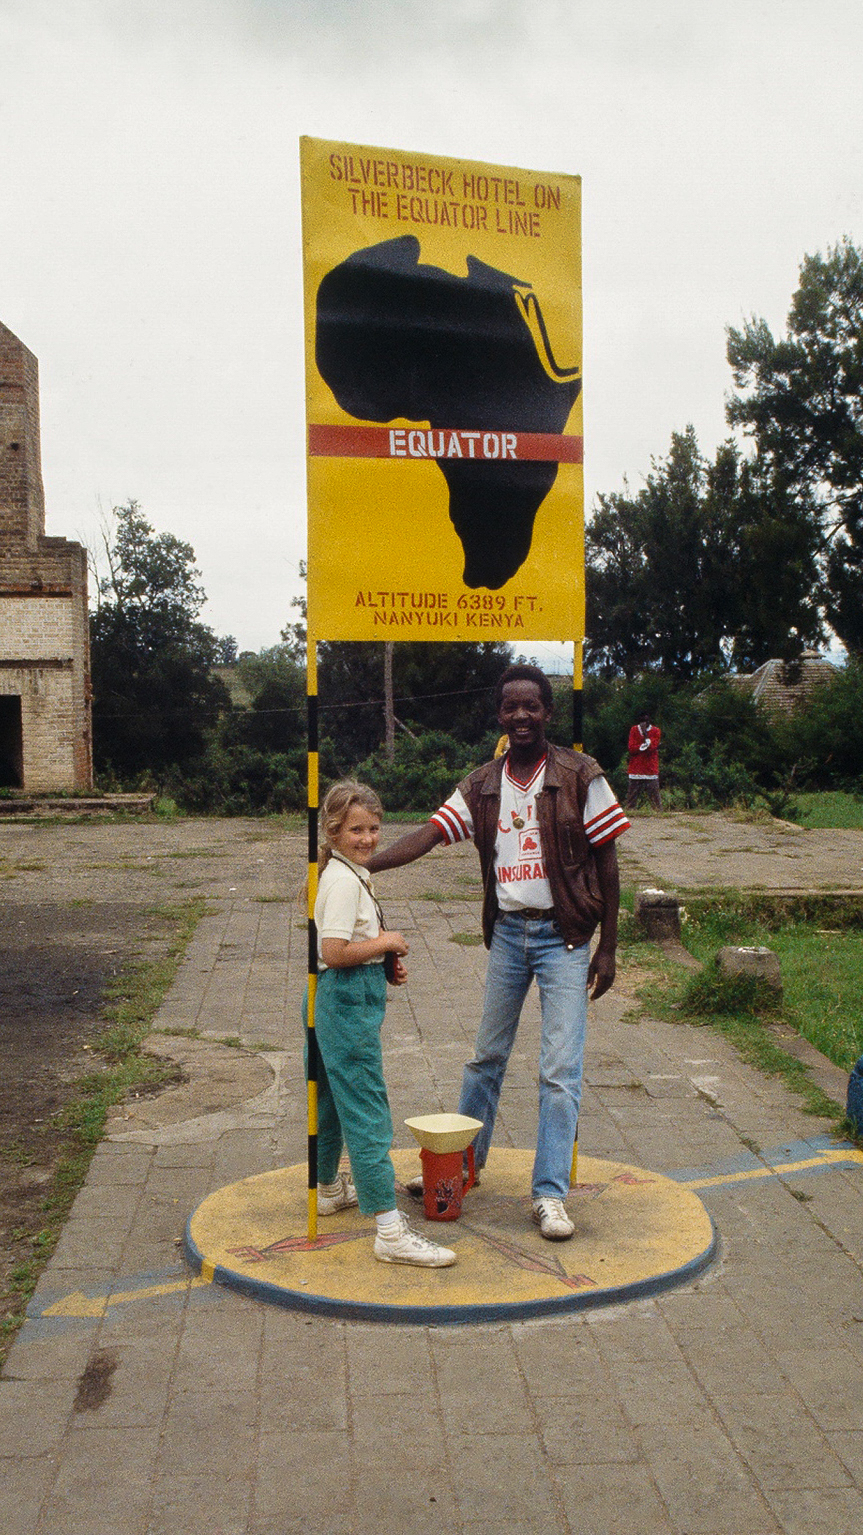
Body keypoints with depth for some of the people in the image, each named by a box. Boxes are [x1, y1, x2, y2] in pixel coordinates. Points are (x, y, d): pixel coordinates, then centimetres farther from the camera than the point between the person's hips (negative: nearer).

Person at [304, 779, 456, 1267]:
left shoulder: (347, 874, 13)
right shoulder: (345, 880, -18)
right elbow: (334, 952, -26)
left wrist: (385, 966, 8)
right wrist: (385, 943, -14)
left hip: (336, 1001, 11)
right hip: (348, 1003, -11)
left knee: (334, 1098, 24)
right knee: (368, 1112, -11)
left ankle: (330, 1188, 42)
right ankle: (390, 1231, -10)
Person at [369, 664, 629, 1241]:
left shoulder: (580, 776, -7)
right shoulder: (482, 786, 4)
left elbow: (606, 863, -5)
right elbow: (428, 835, -3)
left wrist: (607, 948, -6)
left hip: (564, 935, -4)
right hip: (507, 932, 4)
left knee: (560, 1069, -5)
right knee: (487, 1057, 16)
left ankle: (550, 1194, 4)